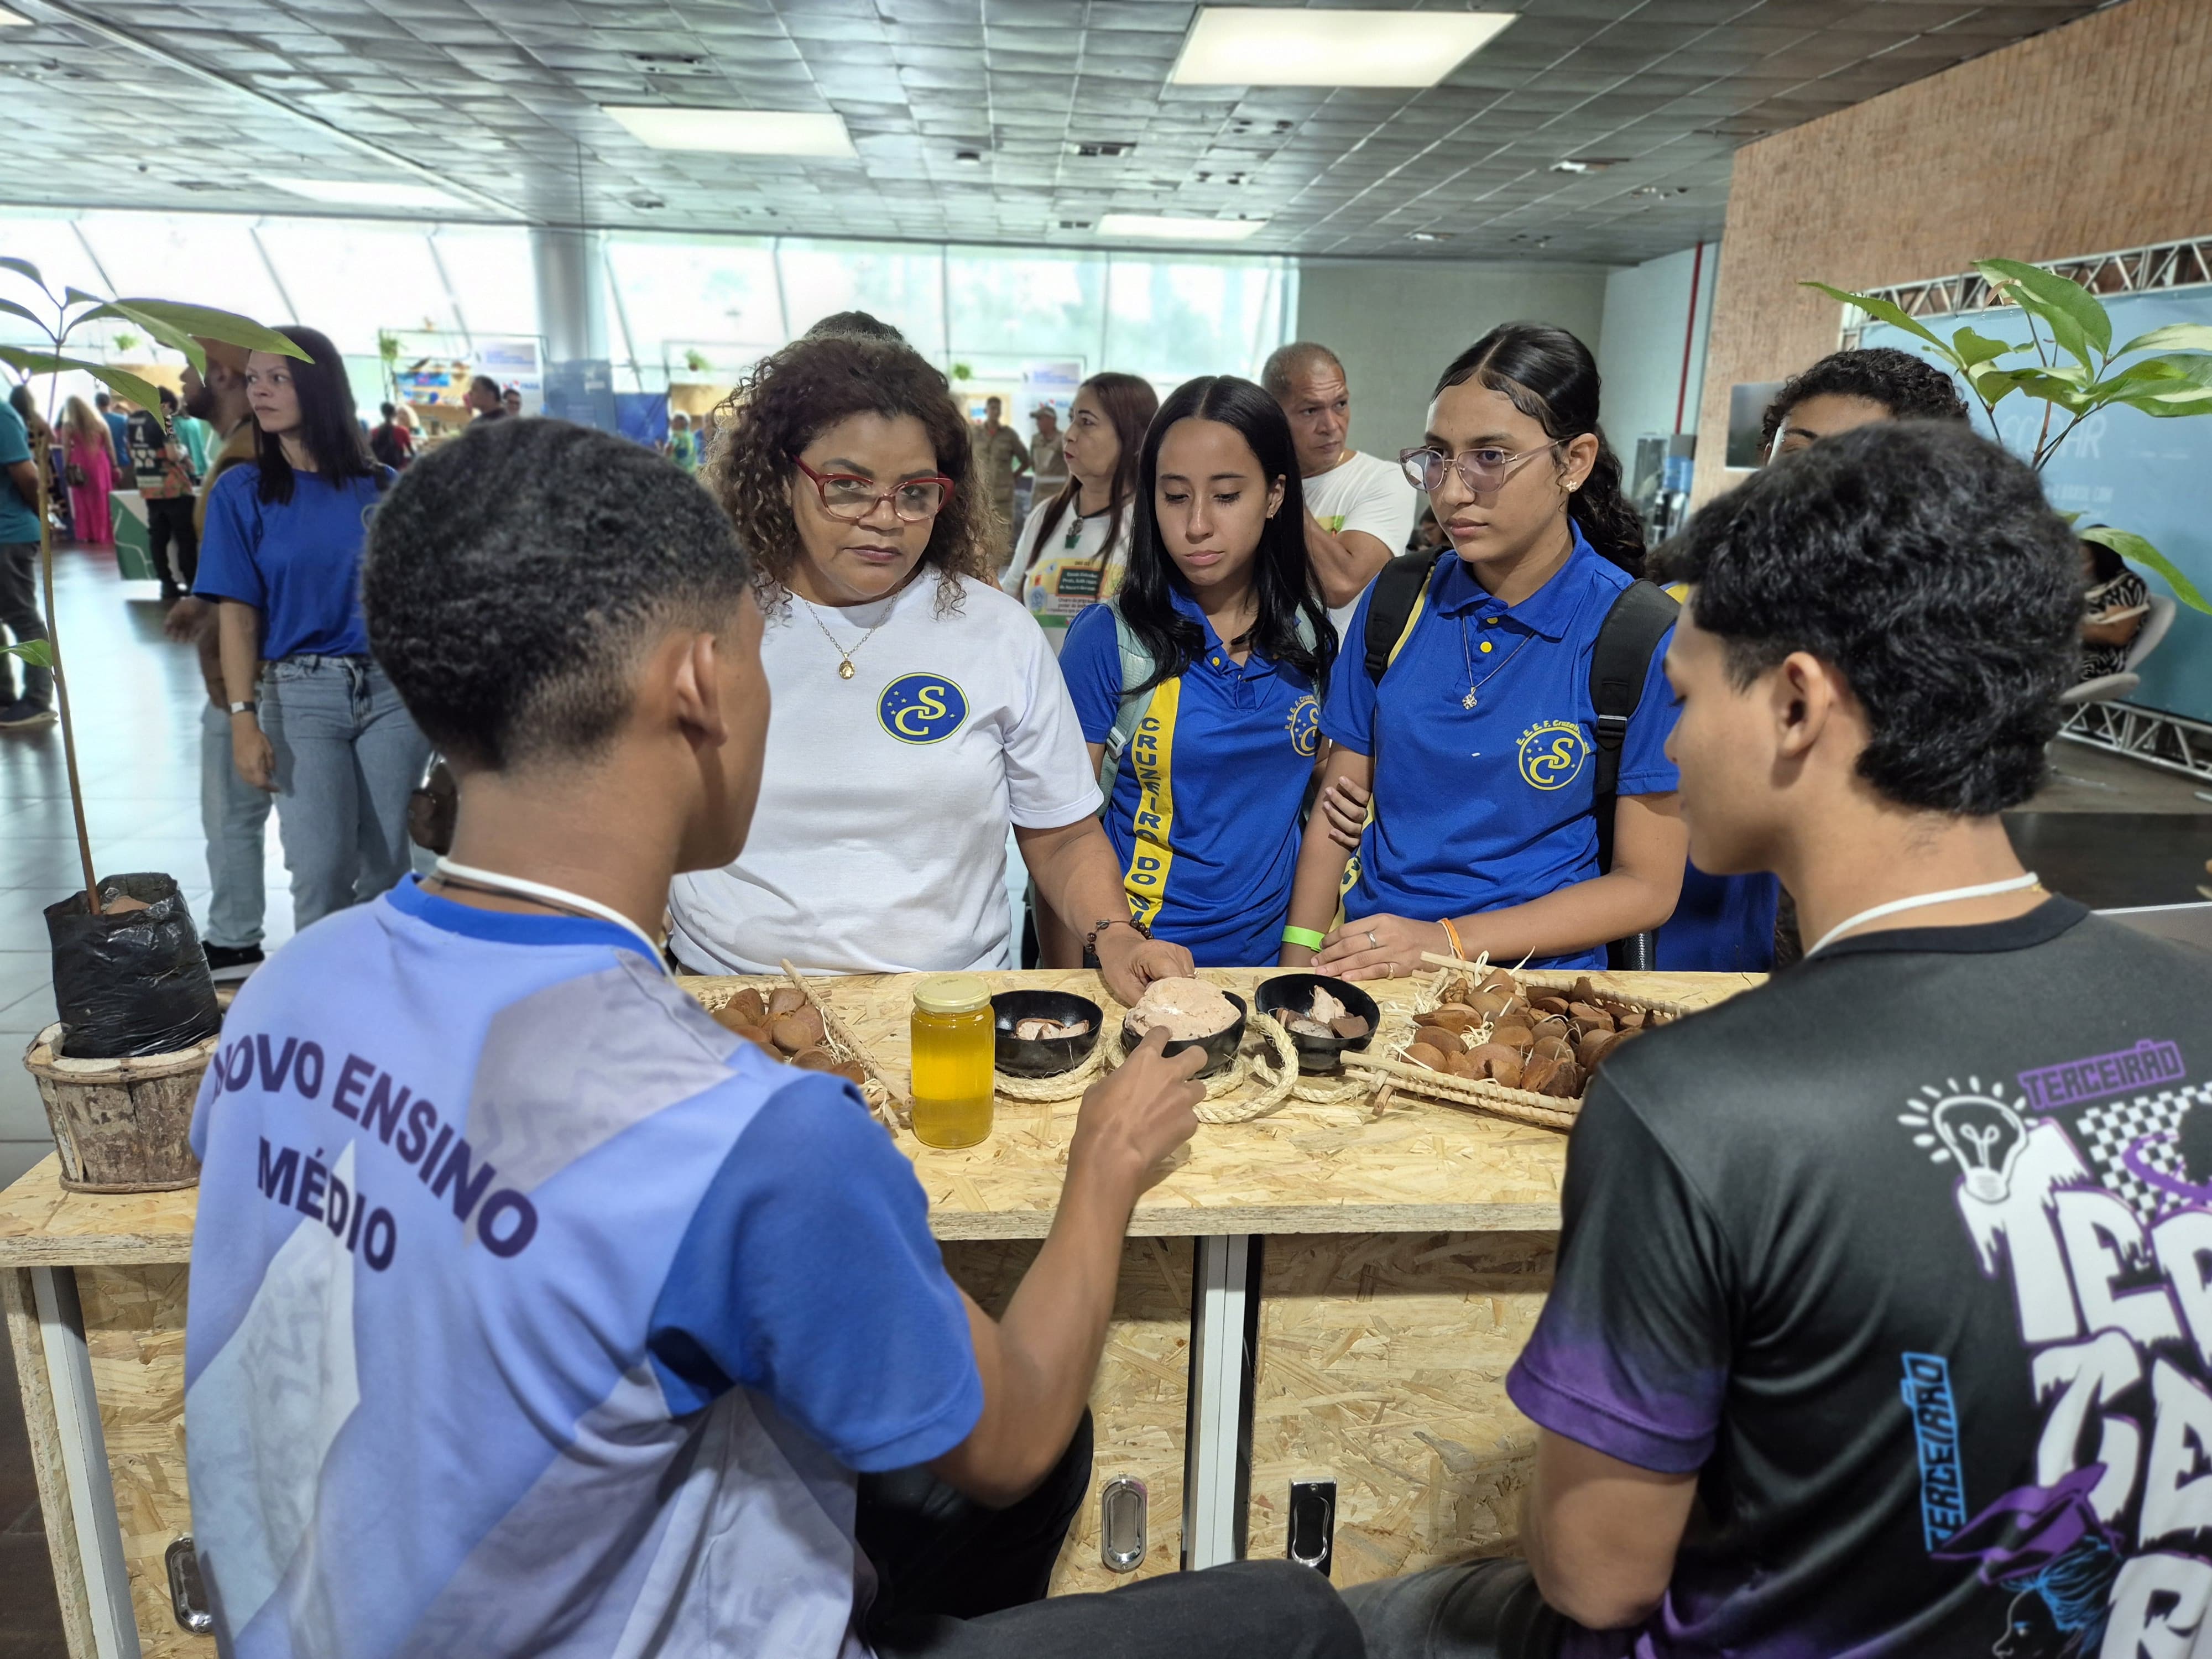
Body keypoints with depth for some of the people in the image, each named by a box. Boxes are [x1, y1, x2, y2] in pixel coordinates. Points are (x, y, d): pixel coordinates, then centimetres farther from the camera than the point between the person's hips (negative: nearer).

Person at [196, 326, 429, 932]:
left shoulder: (382, 486, 5)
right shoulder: (242, 491, 1)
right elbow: (238, 614, -3)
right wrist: (244, 718, -13)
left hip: (393, 687, 2)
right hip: (302, 693, -1)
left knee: (386, 866, 6)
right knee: (322, 871, -9)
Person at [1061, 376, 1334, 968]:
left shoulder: (1311, 638, 0)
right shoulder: (1107, 637, -11)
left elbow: (1318, 792, 11)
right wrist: (1065, 979, -14)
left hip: (1271, 950, 3)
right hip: (1133, 959, -3)